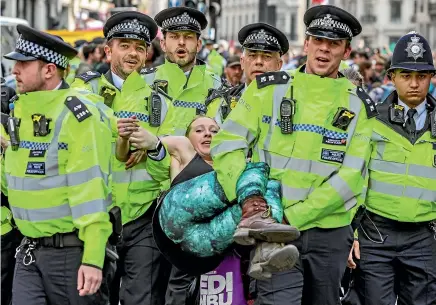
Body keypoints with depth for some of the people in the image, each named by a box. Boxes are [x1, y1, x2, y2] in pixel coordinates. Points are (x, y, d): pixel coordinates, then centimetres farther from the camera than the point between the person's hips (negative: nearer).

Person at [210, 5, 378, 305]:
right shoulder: (270, 88, 2)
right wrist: (247, 195, -19)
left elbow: (350, 176, -6)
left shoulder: (359, 105, 3)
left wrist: (294, 215, -16)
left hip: (330, 232, 2)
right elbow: (228, 142, -2)